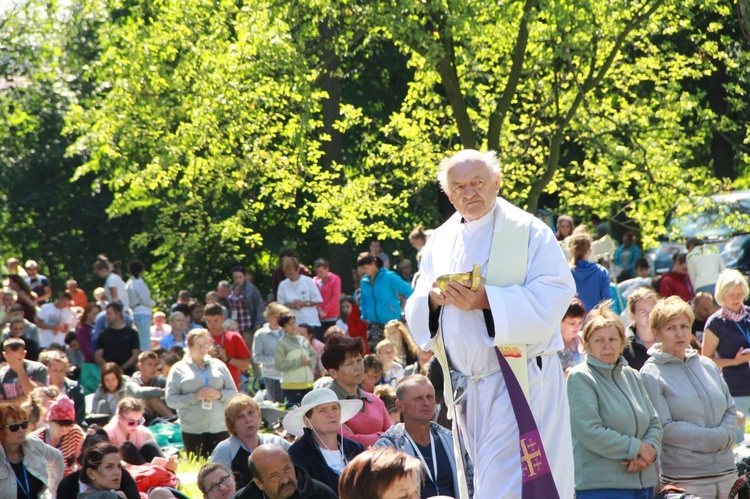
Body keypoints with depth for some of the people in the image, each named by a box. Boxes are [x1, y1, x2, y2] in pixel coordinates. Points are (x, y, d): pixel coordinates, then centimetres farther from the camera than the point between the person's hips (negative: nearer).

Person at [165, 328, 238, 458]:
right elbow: (170, 400, -4)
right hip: (192, 430, -2)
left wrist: (219, 394, -9)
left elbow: (234, 393, 12)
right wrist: (195, 396, -15)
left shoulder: (219, 366, 11)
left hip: (219, 428, 2)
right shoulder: (179, 369, 4)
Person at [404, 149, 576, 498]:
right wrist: (433, 298, -11)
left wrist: (487, 300, -24)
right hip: (466, 386, 6)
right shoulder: (440, 241, 13)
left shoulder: (527, 230, -4)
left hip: (517, 379, -6)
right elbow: (416, 312, 13)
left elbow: (555, 294, -15)